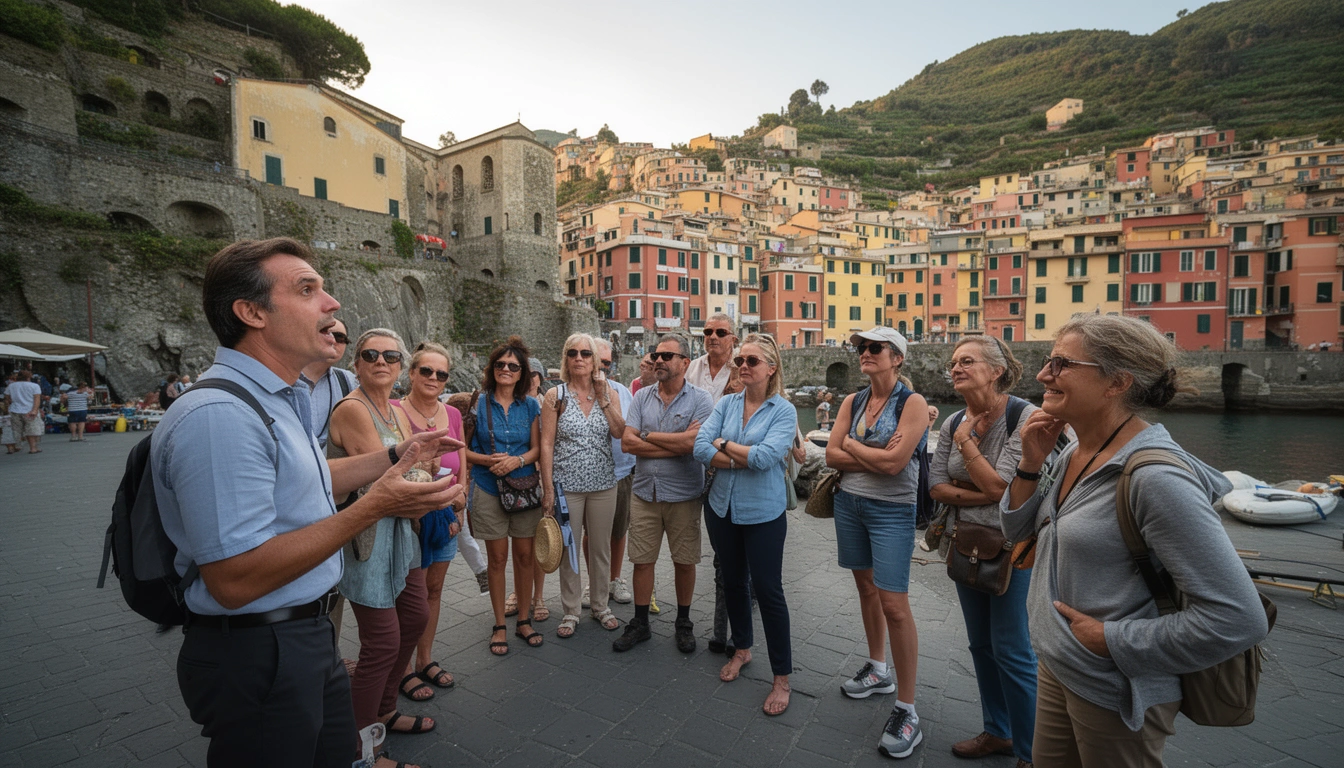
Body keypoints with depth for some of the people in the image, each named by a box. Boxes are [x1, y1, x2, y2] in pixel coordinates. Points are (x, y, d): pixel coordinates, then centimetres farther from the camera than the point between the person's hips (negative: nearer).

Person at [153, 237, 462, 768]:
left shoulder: (280, 399, 9)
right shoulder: (220, 415, -27)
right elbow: (234, 580, -29)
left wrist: (395, 457, 17)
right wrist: (371, 508, -27)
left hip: (308, 636, 10)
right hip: (258, 657, -9)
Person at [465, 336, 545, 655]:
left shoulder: (531, 405, 4)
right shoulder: (478, 403, -1)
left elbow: (537, 448, 3)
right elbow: (463, 449, -1)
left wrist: (517, 460, -15)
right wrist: (489, 460, -17)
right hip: (489, 490, -2)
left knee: (525, 555, 8)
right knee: (497, 557, 6)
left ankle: (524, 620, 24)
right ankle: (499, 625, 21)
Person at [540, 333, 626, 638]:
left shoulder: (609, 393, 3)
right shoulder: (556, 396, -3)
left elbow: (620, 432, -10)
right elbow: (546, 444, -5)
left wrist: (602, 397, -13)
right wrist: (548, 489, -9)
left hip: (603, 484, 2)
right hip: (567, 484, -2)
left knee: (601, 548, 13)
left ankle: (601, 606, 30)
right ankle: (570, 612, 24)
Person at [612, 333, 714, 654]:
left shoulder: (700, 399, -6)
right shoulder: (642, 396, 4)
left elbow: (692, 442, -22)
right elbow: (626, 443, -6)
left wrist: (648, 436, -10)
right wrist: (675, 444, -14)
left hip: (684, 495, -3)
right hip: (645, 493, 3)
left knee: (684, 562, 11)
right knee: (642, 561, 11)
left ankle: (683, 623, 31)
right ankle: (640, 624, 28)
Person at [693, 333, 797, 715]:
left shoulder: (783, 410, -10)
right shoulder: (727, 403, 1)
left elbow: (766, 457, -24)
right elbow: (700, 447, -11)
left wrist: (723, 445, -13)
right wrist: (747, 459, -20)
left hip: (763, 512, -4)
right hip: (722, 507, 5)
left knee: (768, 590, 2)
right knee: (733, 581, 19)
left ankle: (782, 677, 19)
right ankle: (742, 650, 42)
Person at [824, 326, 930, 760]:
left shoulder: (912, 403, -11)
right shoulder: (852, 402, 5)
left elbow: (894, 463, -21)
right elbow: (832, 456, -3)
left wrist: (851, 444, -8)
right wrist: (876, 457, -15)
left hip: (891, 510, -6)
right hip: (849, 503, 6)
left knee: (894, 604, -7)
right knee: (866, 587, 17)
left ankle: (907, 710, 7)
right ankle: (877, 670, 37)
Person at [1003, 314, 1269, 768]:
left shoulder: (1156, 477, -26)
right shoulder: (1074, 454, -1)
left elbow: (1239, 619, -26)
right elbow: (1017, 531, 8)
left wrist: (1112, 641, -20)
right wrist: (1030, 463, -7)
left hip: (1113, 695, -7)